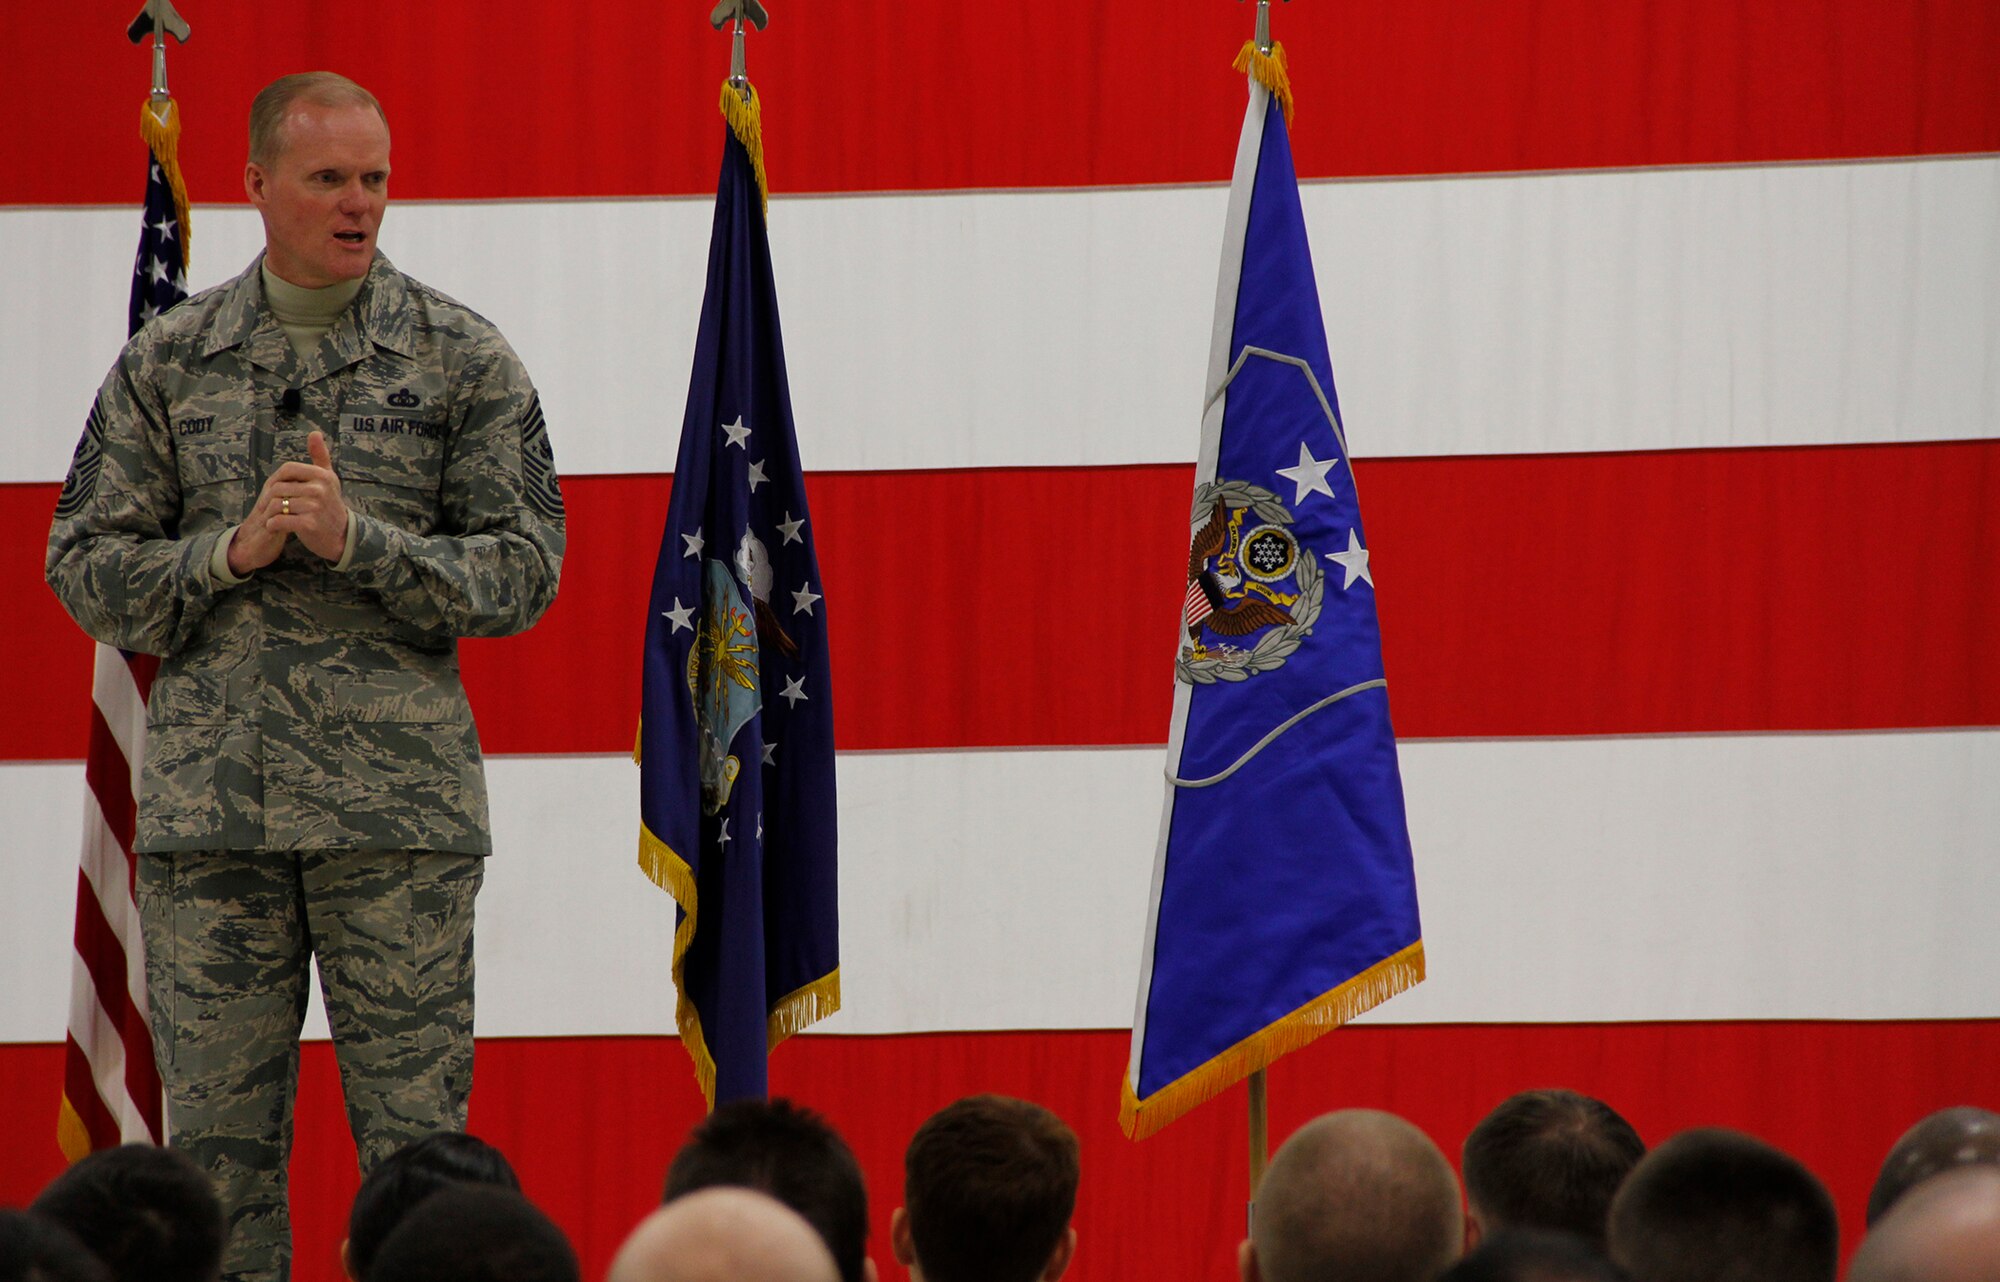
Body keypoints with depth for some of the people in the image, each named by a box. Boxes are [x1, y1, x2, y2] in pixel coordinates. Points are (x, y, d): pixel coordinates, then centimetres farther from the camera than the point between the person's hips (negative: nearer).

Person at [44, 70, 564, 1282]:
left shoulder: (462, 358, 5)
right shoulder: (166, 363, 9)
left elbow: (524, 567, 0)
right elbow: (86, 567, 7)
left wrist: (357, 539, -13)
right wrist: (230, 554, -10)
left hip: (400, 802, -2)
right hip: (208, 803, 2)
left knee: (417, 1136, -2)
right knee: (217, 1137, 4)